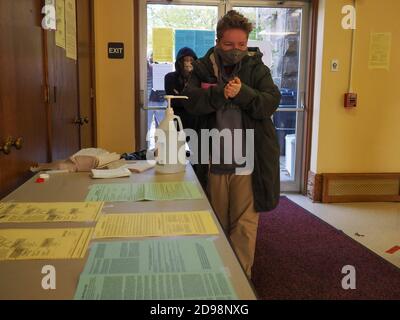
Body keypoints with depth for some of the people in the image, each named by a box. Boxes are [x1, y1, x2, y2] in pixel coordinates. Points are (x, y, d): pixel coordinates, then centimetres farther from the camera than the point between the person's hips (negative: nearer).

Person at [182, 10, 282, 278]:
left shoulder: (257, 69, 3)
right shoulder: (203, 68, 5)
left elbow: (271, 103, -8)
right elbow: (192, 102, -9)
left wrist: (242, 93, -23)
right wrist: (221, 93, -25)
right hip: (214, 159, 2)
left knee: (245, 224, 1)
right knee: (217, 223, 15)